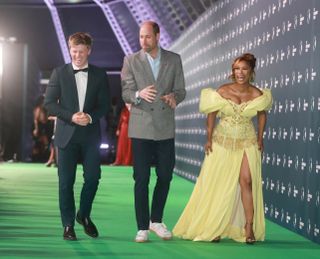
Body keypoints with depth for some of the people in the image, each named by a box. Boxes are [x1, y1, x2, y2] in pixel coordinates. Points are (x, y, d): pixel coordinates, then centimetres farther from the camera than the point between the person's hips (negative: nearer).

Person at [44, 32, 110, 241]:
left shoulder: (99, 75, 7)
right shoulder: (59, 73, 3)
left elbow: (104, 105, 5)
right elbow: (49, 103, 0)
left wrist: (90, 117, -14)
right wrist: (71, 117, -13)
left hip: (91, 135, 1)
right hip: (67, 135, -1)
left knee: (93, 178, -2)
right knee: (66, 182, 0)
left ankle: (84, 215, 23)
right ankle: (68, 225, 10)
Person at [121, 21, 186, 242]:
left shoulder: (174, 60, 5)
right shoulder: (131, 61, -1)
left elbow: (181, 90, 5)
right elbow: (126, 94, -5)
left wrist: (174, 97, -19)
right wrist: (139, 94, -28)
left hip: (165, 128, 2)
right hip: (141, 128, -2)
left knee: (165, 176, 9)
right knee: (142, 179, -2)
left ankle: (156, 220, 27)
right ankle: (142, 227, 5)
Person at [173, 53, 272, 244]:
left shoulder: (257, 95, -8)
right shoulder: (223, 92, -11)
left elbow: (262, 115, 10)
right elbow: (212, 115, -1)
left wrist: (260, 139, 10)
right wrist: (209, 139, -2)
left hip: (247, 143, 0)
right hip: (222, 142, 0)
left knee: (247, 181, -12)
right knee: (218, 184, 4)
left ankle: (249, 227, -6)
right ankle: (214, 228, 15)